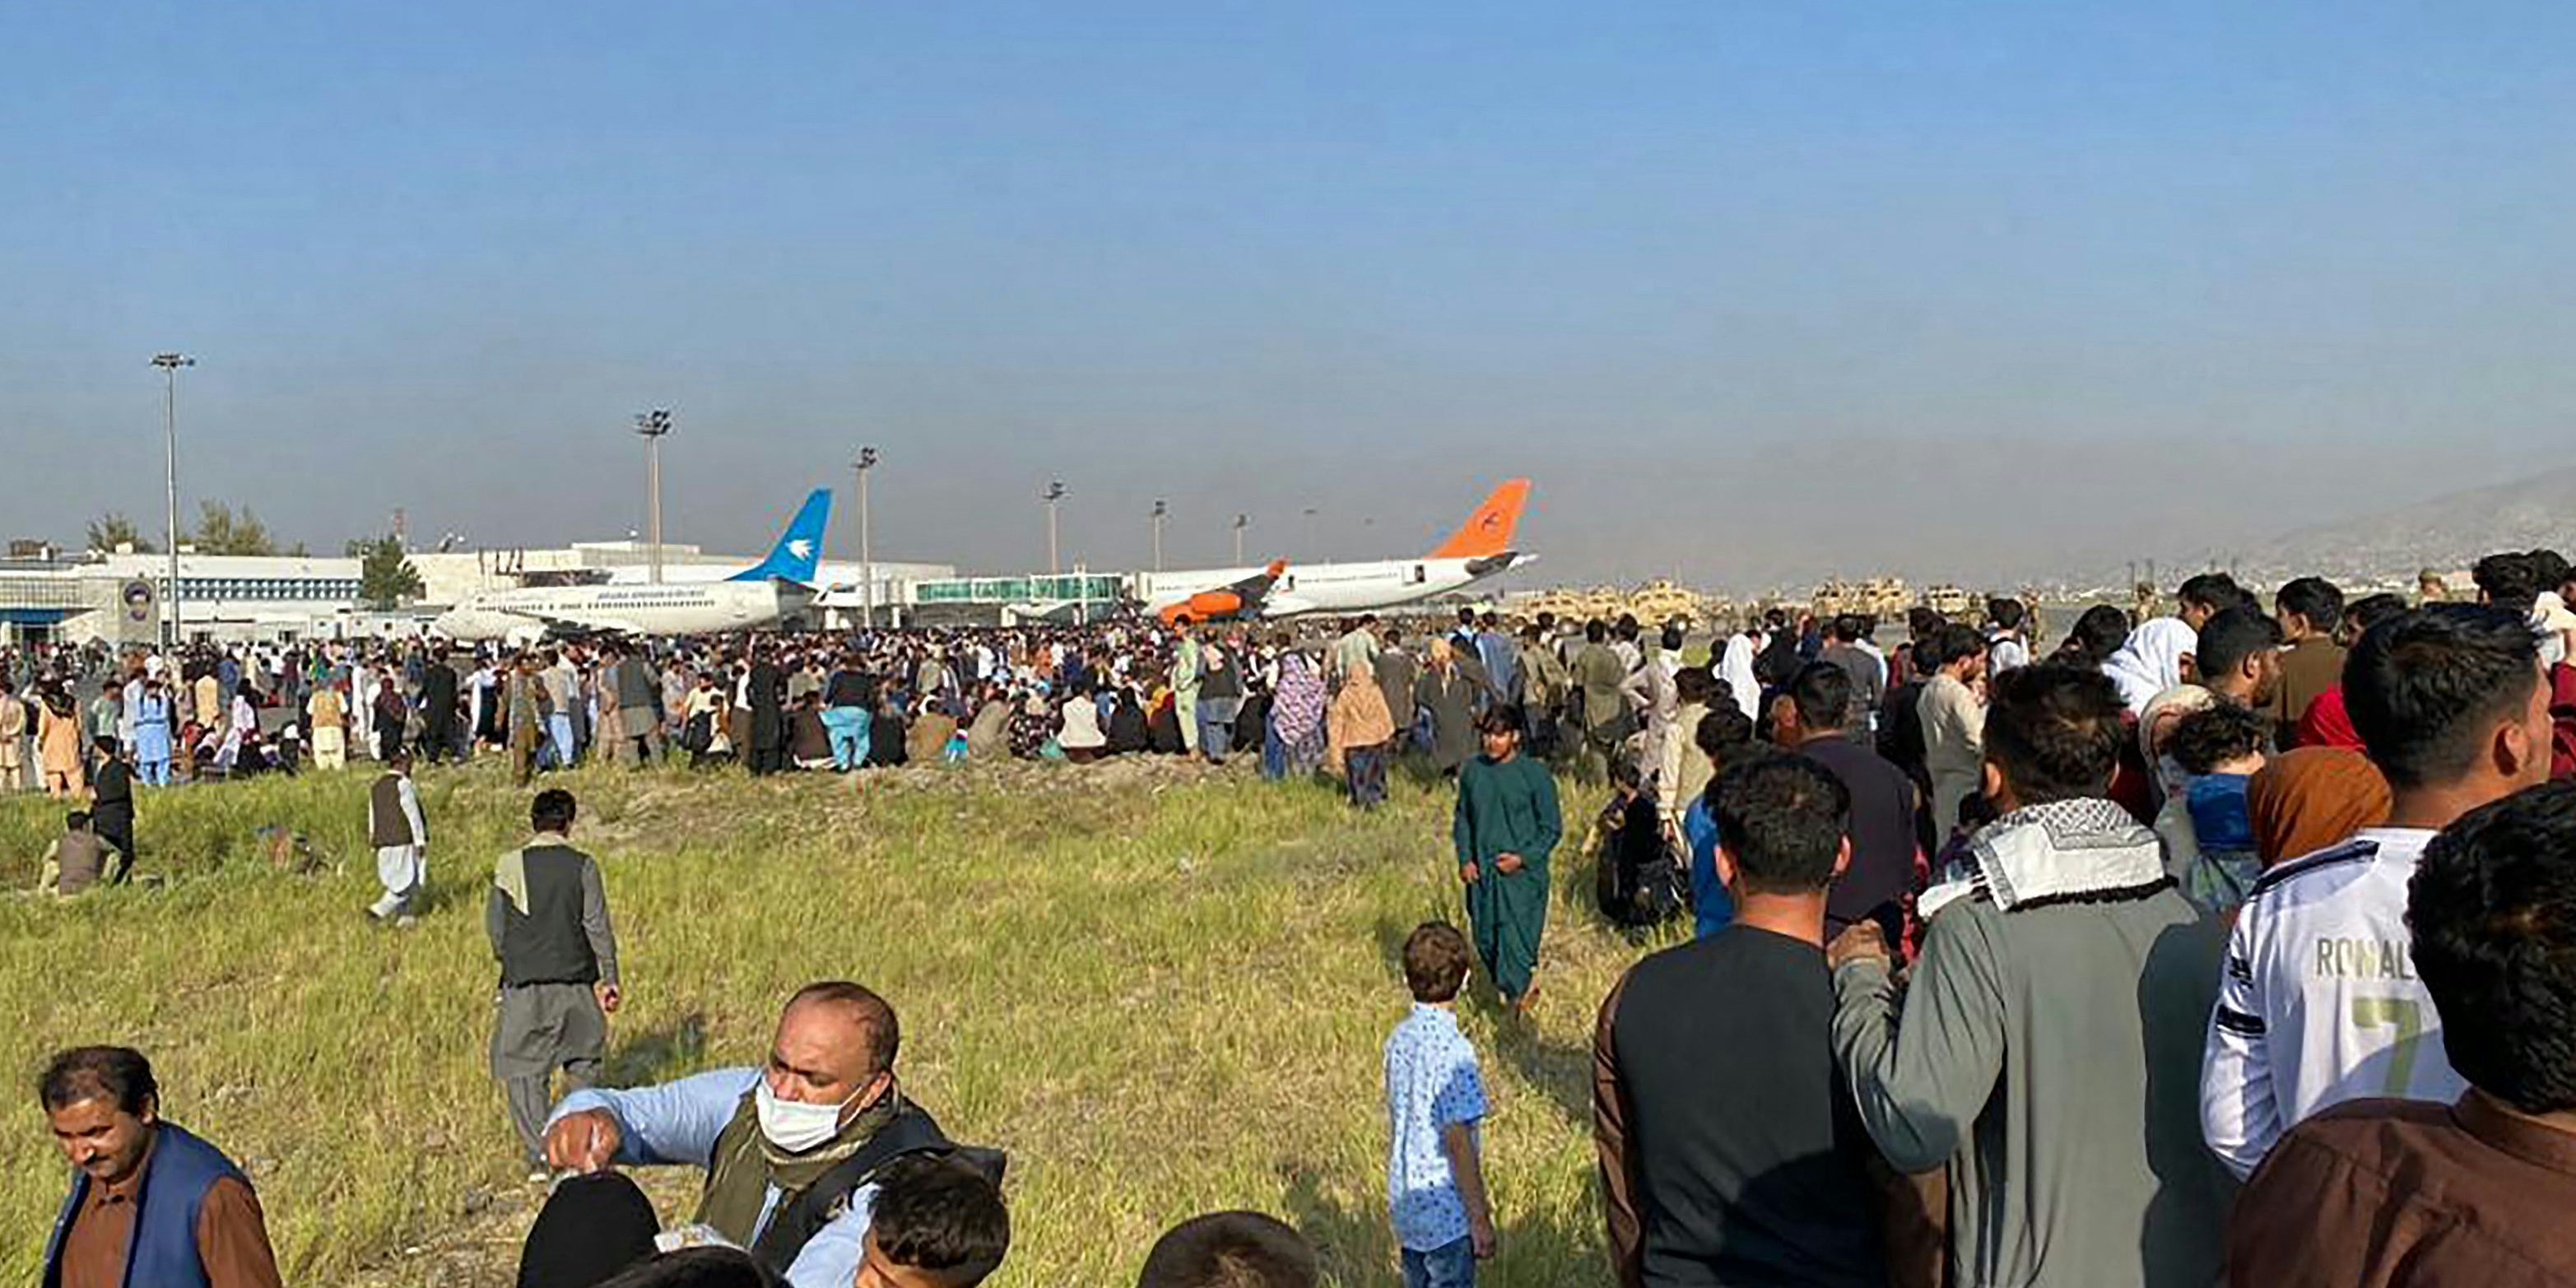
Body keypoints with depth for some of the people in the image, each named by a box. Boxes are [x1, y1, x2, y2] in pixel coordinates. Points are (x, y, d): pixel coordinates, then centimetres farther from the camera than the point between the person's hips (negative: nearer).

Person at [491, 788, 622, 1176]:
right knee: (583, 1063, 19)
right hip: (576, 980, 0)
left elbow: (493, 925, 4)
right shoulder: (582, 866, -5)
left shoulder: (509, 867, -2)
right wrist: (610, 978, 1)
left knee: (524, 1070, 6)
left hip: (525, 986, 0)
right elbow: (598, 926, -6)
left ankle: (539, 1156, 0)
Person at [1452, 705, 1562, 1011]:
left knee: (1516, 939, -7)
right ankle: (1521, 987, 36)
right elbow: (1462, 818, 13)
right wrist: (1465, 859, 1)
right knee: (1485, 939, 13)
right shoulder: (1472, 771, 2)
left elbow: (1552, 828, -5)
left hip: (1522, 873, -5)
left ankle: (1515, 996, 10)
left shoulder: (1535, 775, -10)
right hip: (1481, 872, 5)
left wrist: (1522, 858, -15)